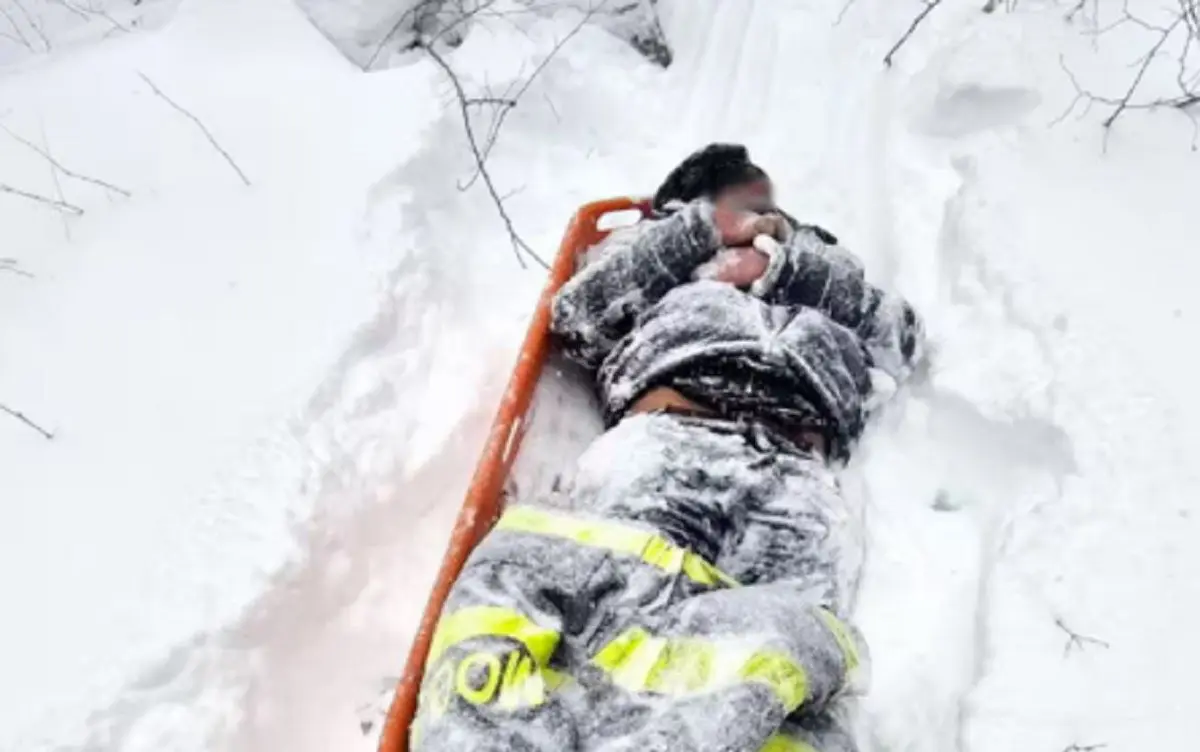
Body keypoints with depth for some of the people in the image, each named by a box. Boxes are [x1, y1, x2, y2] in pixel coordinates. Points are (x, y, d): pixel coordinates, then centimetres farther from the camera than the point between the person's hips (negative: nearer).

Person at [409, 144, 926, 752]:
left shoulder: (821, 287, 41)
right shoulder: (653, 278, 35)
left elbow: (903, 339, 26)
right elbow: (576, 313, 16)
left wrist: (790, 261, 19)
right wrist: (705, 228, 19)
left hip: (792, 479, 1)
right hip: (660, 444, 0)